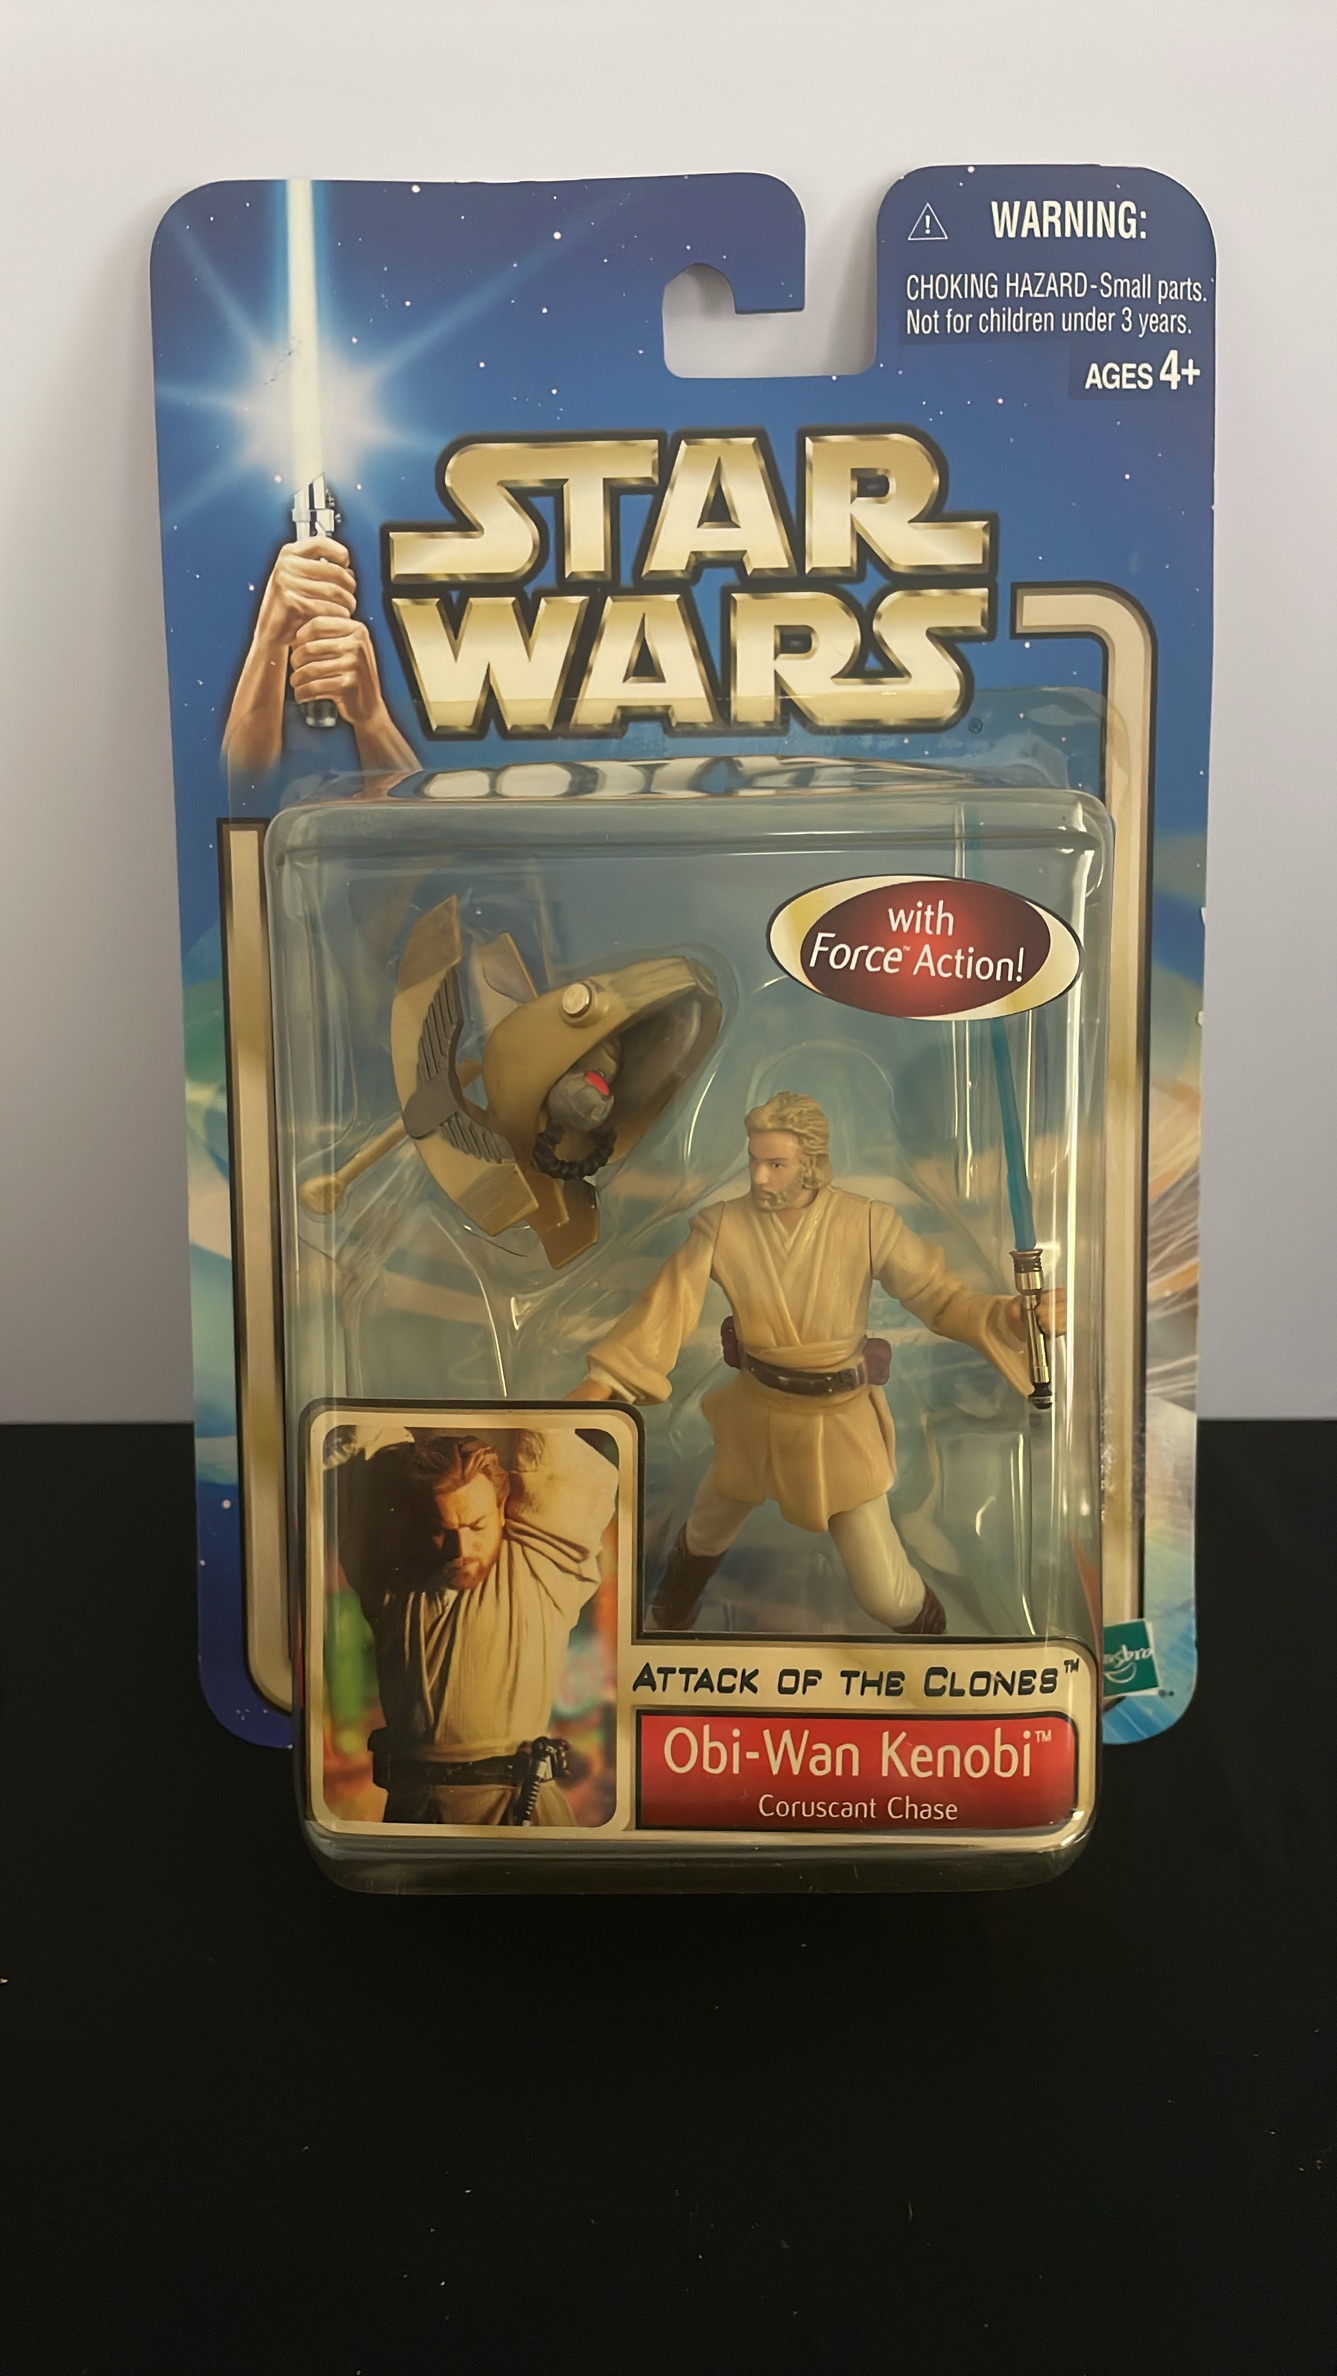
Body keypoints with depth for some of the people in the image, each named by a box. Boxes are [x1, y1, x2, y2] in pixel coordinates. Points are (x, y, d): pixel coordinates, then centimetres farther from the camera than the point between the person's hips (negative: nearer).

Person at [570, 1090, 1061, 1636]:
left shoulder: (867, 1224, -20)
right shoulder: (721, 1227, -16)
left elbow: (942, 1297, -17)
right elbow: (666, 1308, -18)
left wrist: (1011, 1316, -38)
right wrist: (597, 1386, -28)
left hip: (839, 1424, -2)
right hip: (755, 1415, 3)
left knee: (885, 1594, 2)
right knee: (707, 1530, 29)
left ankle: (928, 1628, 40)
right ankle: (669, 1615, 64)